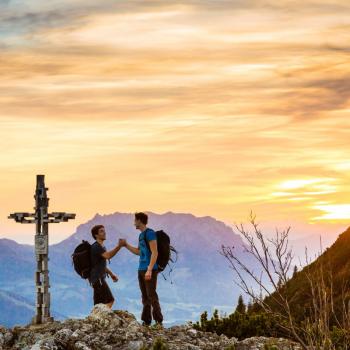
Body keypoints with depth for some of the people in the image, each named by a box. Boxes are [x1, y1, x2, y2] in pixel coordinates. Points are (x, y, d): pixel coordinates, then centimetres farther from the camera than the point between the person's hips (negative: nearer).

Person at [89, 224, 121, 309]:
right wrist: (119, 246, -32)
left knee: (99, 304, 8)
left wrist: (111, 274, 19)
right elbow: (108, 256, -30)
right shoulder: (96, 247, -13)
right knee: (110, 301, -16)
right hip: (97, 278, -10)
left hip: (99, 278, 10)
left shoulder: (101, 247, 19)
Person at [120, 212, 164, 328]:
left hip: (149, 270, -9)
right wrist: (126, 245, 20)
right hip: (141, 270, 9)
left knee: (152, 296, -10)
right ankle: (146, 321, 13)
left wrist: (149, 270, -21)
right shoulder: (141, 235, 16)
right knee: (145, 297, 9)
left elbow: (154, 253, -16)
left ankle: (159, 321, -8)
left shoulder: (150, 233, -10)